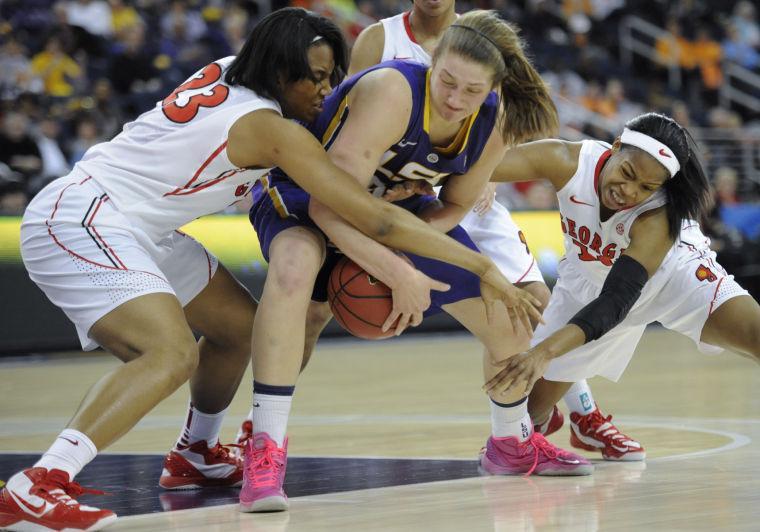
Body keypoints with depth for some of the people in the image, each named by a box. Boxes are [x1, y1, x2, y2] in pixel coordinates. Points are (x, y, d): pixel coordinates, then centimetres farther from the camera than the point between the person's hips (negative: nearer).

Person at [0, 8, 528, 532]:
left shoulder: (225, 73, 5)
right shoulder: (271, 128, -19)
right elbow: (375, 219, -20)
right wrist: (483, 266, -15)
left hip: (129, 227, 10)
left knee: (239, 324, 19)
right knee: (173, 354, -30)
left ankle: (195, 455, 38)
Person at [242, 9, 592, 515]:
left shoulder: (493, 122, -17)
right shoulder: (393, 92, -37)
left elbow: (456, 204, -2)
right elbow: (329, 205, -38)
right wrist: (397, 273, -42)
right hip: (302, 201, -6)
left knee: (510, 324, 6)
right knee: (294, 267, -43)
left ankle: (515, 444, 38)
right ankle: (265, 451, -36)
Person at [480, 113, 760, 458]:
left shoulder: (659, 217, -38)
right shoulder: (567, 162, -32)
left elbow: (615, 303, -44)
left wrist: (546, 352, -55)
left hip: (671, 273, -3)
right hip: (589, 281, 3)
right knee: (533, 401, 2)